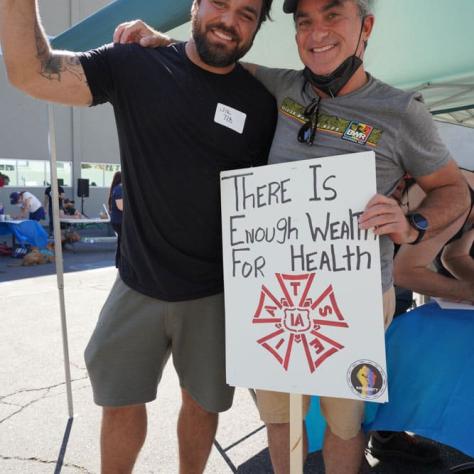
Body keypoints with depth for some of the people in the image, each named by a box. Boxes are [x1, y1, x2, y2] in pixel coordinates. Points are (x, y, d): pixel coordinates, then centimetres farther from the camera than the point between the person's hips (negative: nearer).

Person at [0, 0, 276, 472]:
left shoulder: (262, 103, -1)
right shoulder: (135, 65, -3)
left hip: (217, 293, 1)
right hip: (138, 284, 0)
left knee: (202, 400, 17)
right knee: (120, 399, 15)